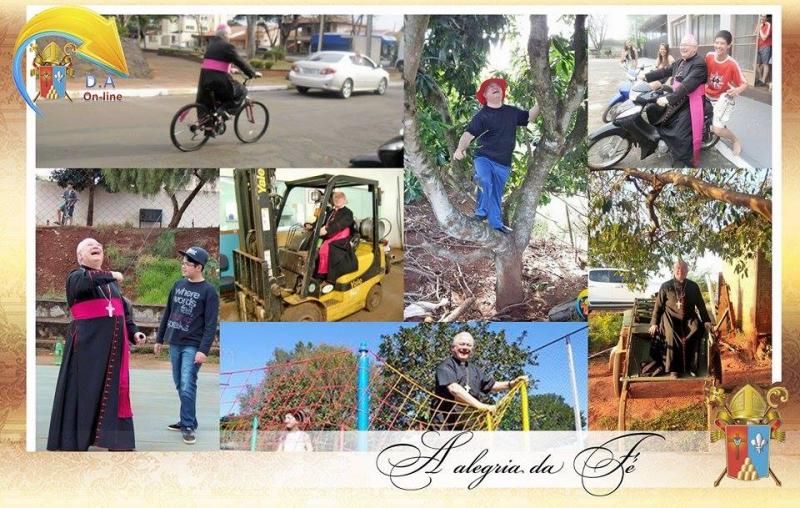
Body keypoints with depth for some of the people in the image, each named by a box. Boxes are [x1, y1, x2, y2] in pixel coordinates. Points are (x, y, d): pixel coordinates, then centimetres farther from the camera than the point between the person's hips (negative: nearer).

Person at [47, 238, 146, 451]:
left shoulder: (111, 281, 18)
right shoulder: (77, 275, -1)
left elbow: (124, 310, 21)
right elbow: (83, 281, -27)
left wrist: (134, 333, 7)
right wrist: (109, 275, -20)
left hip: (113, 345, 6)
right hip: (88, 343, -6)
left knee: (114, 390, 7)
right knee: (85, 389, -4)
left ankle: (116, 440, 14)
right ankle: (75, 442, 2)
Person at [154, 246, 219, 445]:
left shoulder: (208, 291, -8)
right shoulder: (179, 285, 10)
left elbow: (211, 324, -12)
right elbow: (167, 313, 17)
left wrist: (204, 350, -18)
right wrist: (159, 339, 17)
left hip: (192, 346, -6)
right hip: (174, 344, 6)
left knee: (187, 387, -11)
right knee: (180, 386, 10)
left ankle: (188, 426, -4)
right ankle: (187, 420, 21)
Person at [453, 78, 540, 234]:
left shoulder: (511, 112, 9)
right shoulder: (482, 116, -8)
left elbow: (529, 117, 24)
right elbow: (469, 134, -20)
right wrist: (460, 148, -39)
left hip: (503, 164, 5)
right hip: (484, 158, -5)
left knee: (496, 195, 11)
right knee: (485, 182, -31)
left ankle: (496, 224, 20)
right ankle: (481, 213, -18)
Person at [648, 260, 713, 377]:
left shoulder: (693, 286, 9)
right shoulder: (666, 286, 4)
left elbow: (701, 305, 14)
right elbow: (658, 306, 5)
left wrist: (706, 321, 4)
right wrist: (654, 323, -3)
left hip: (689, 318, 2)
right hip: (671, 316, -2)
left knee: (695, 330, -32)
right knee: (671, 334, -35)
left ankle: (692, 367, -27)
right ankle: (673, 369, -31)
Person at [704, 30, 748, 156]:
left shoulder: (732, 64, -21)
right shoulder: (709, 56, -11)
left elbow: (744, 84, -16)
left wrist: (738, 90, -38)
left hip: (723, 98, -5)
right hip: (708, 96, 5)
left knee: (717, 129, -17)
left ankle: (735, 140, 15)